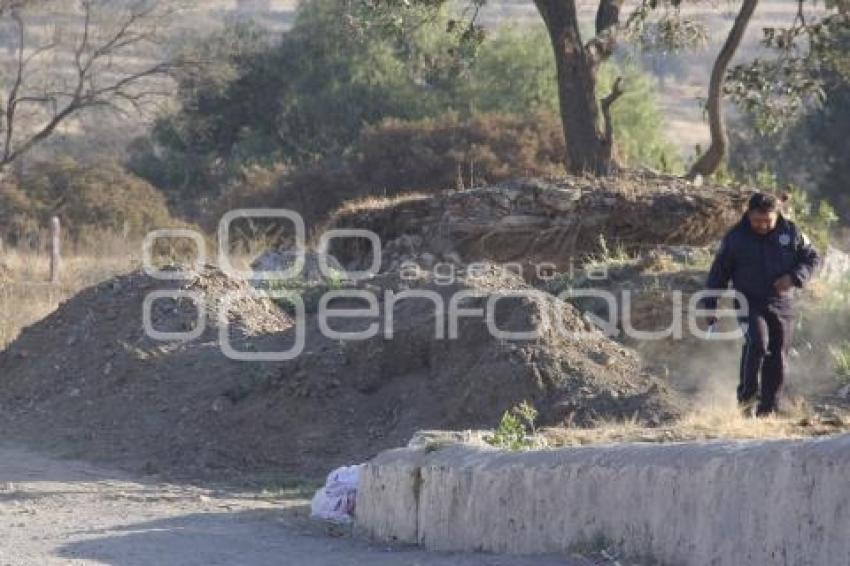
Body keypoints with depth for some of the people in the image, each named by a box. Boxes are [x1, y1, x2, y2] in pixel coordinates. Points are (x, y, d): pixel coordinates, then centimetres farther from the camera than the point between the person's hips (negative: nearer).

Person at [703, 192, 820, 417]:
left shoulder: (790, 232, -2)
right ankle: (747, 397, -17)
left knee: (778, 359, 4)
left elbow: (812, 257, 6)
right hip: (750, 304, -3)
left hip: (782, 305, 3)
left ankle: (767, 409, 17)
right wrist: (710, 308, 2)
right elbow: (719, 273, 4)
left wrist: (795, 277, -13)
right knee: (757, 342, -28)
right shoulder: (735, 238, -4)